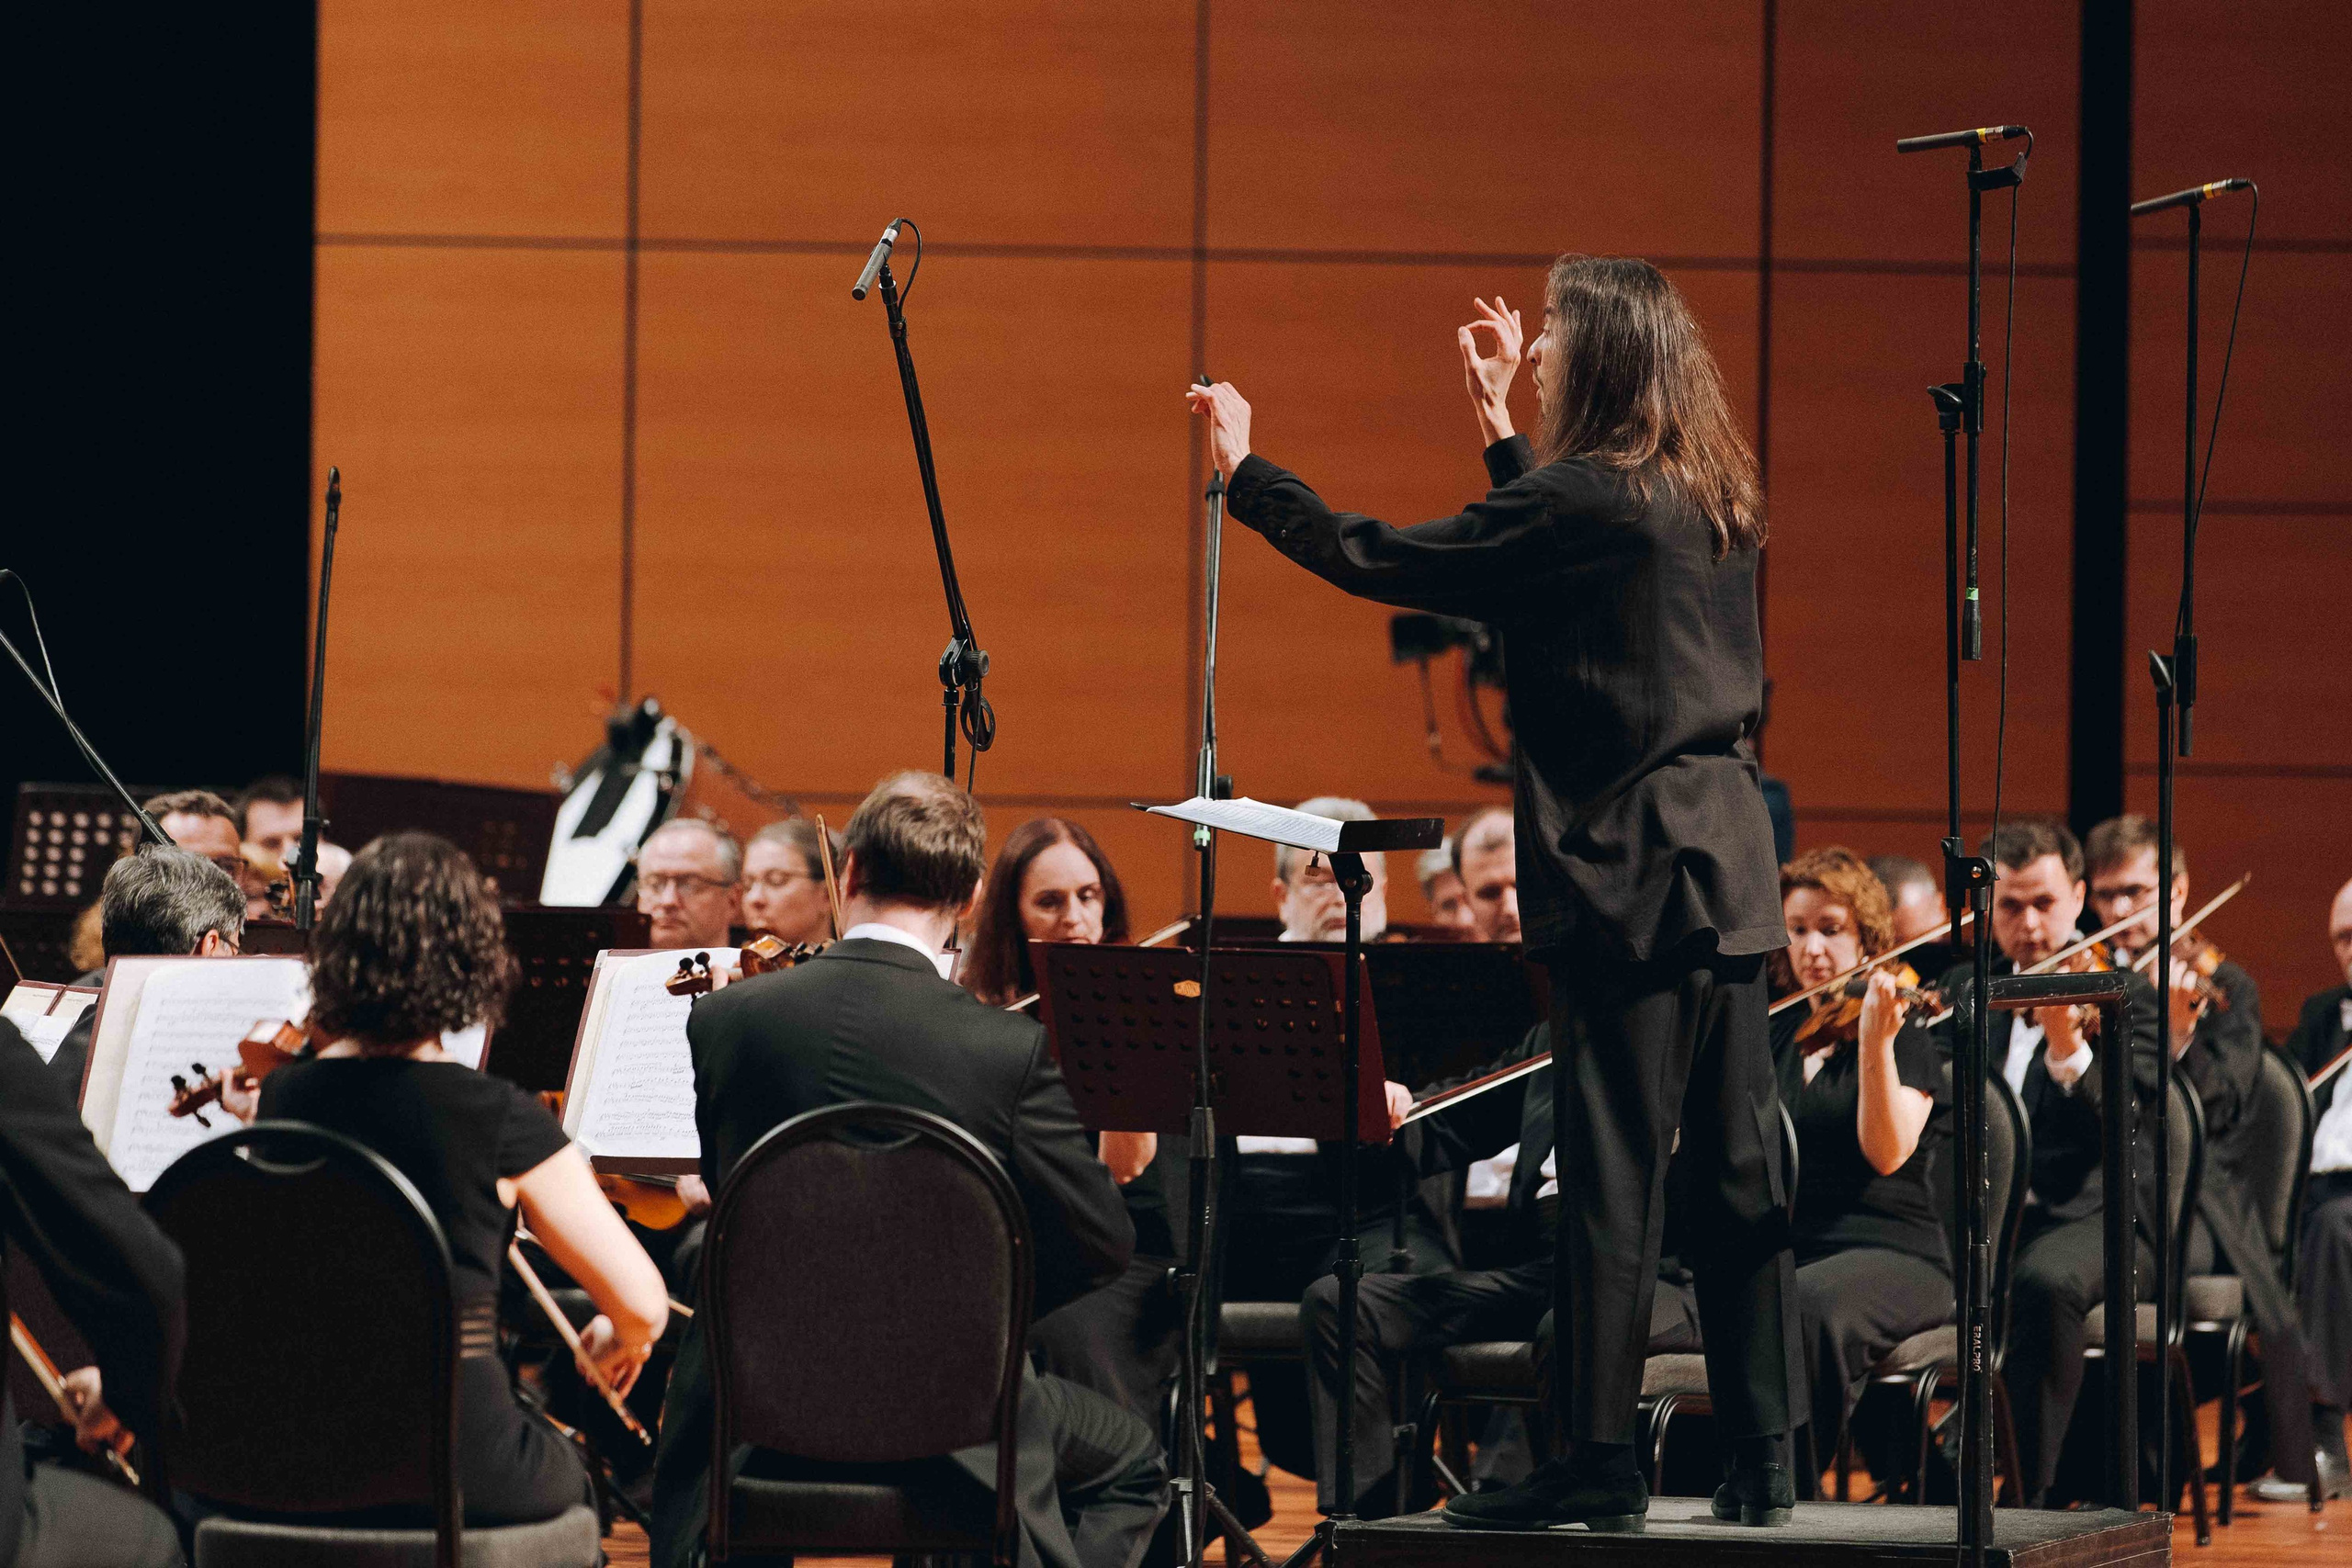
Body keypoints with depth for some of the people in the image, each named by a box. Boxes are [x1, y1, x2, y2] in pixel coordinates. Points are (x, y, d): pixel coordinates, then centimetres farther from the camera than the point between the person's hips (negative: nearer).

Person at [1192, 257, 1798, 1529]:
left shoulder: (1579, 502, -13)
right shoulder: (1707, 503, 12)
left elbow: (1381, 563, -10)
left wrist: (1246, 476, 3)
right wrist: (1499, 426, 38)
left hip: (1630, 873, -8)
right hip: (1724, 865, 8)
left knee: (1612, 1171, -5)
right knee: (1738, 1171, 8)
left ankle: (1599, 1460, -2)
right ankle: (1762, 1456, 11)